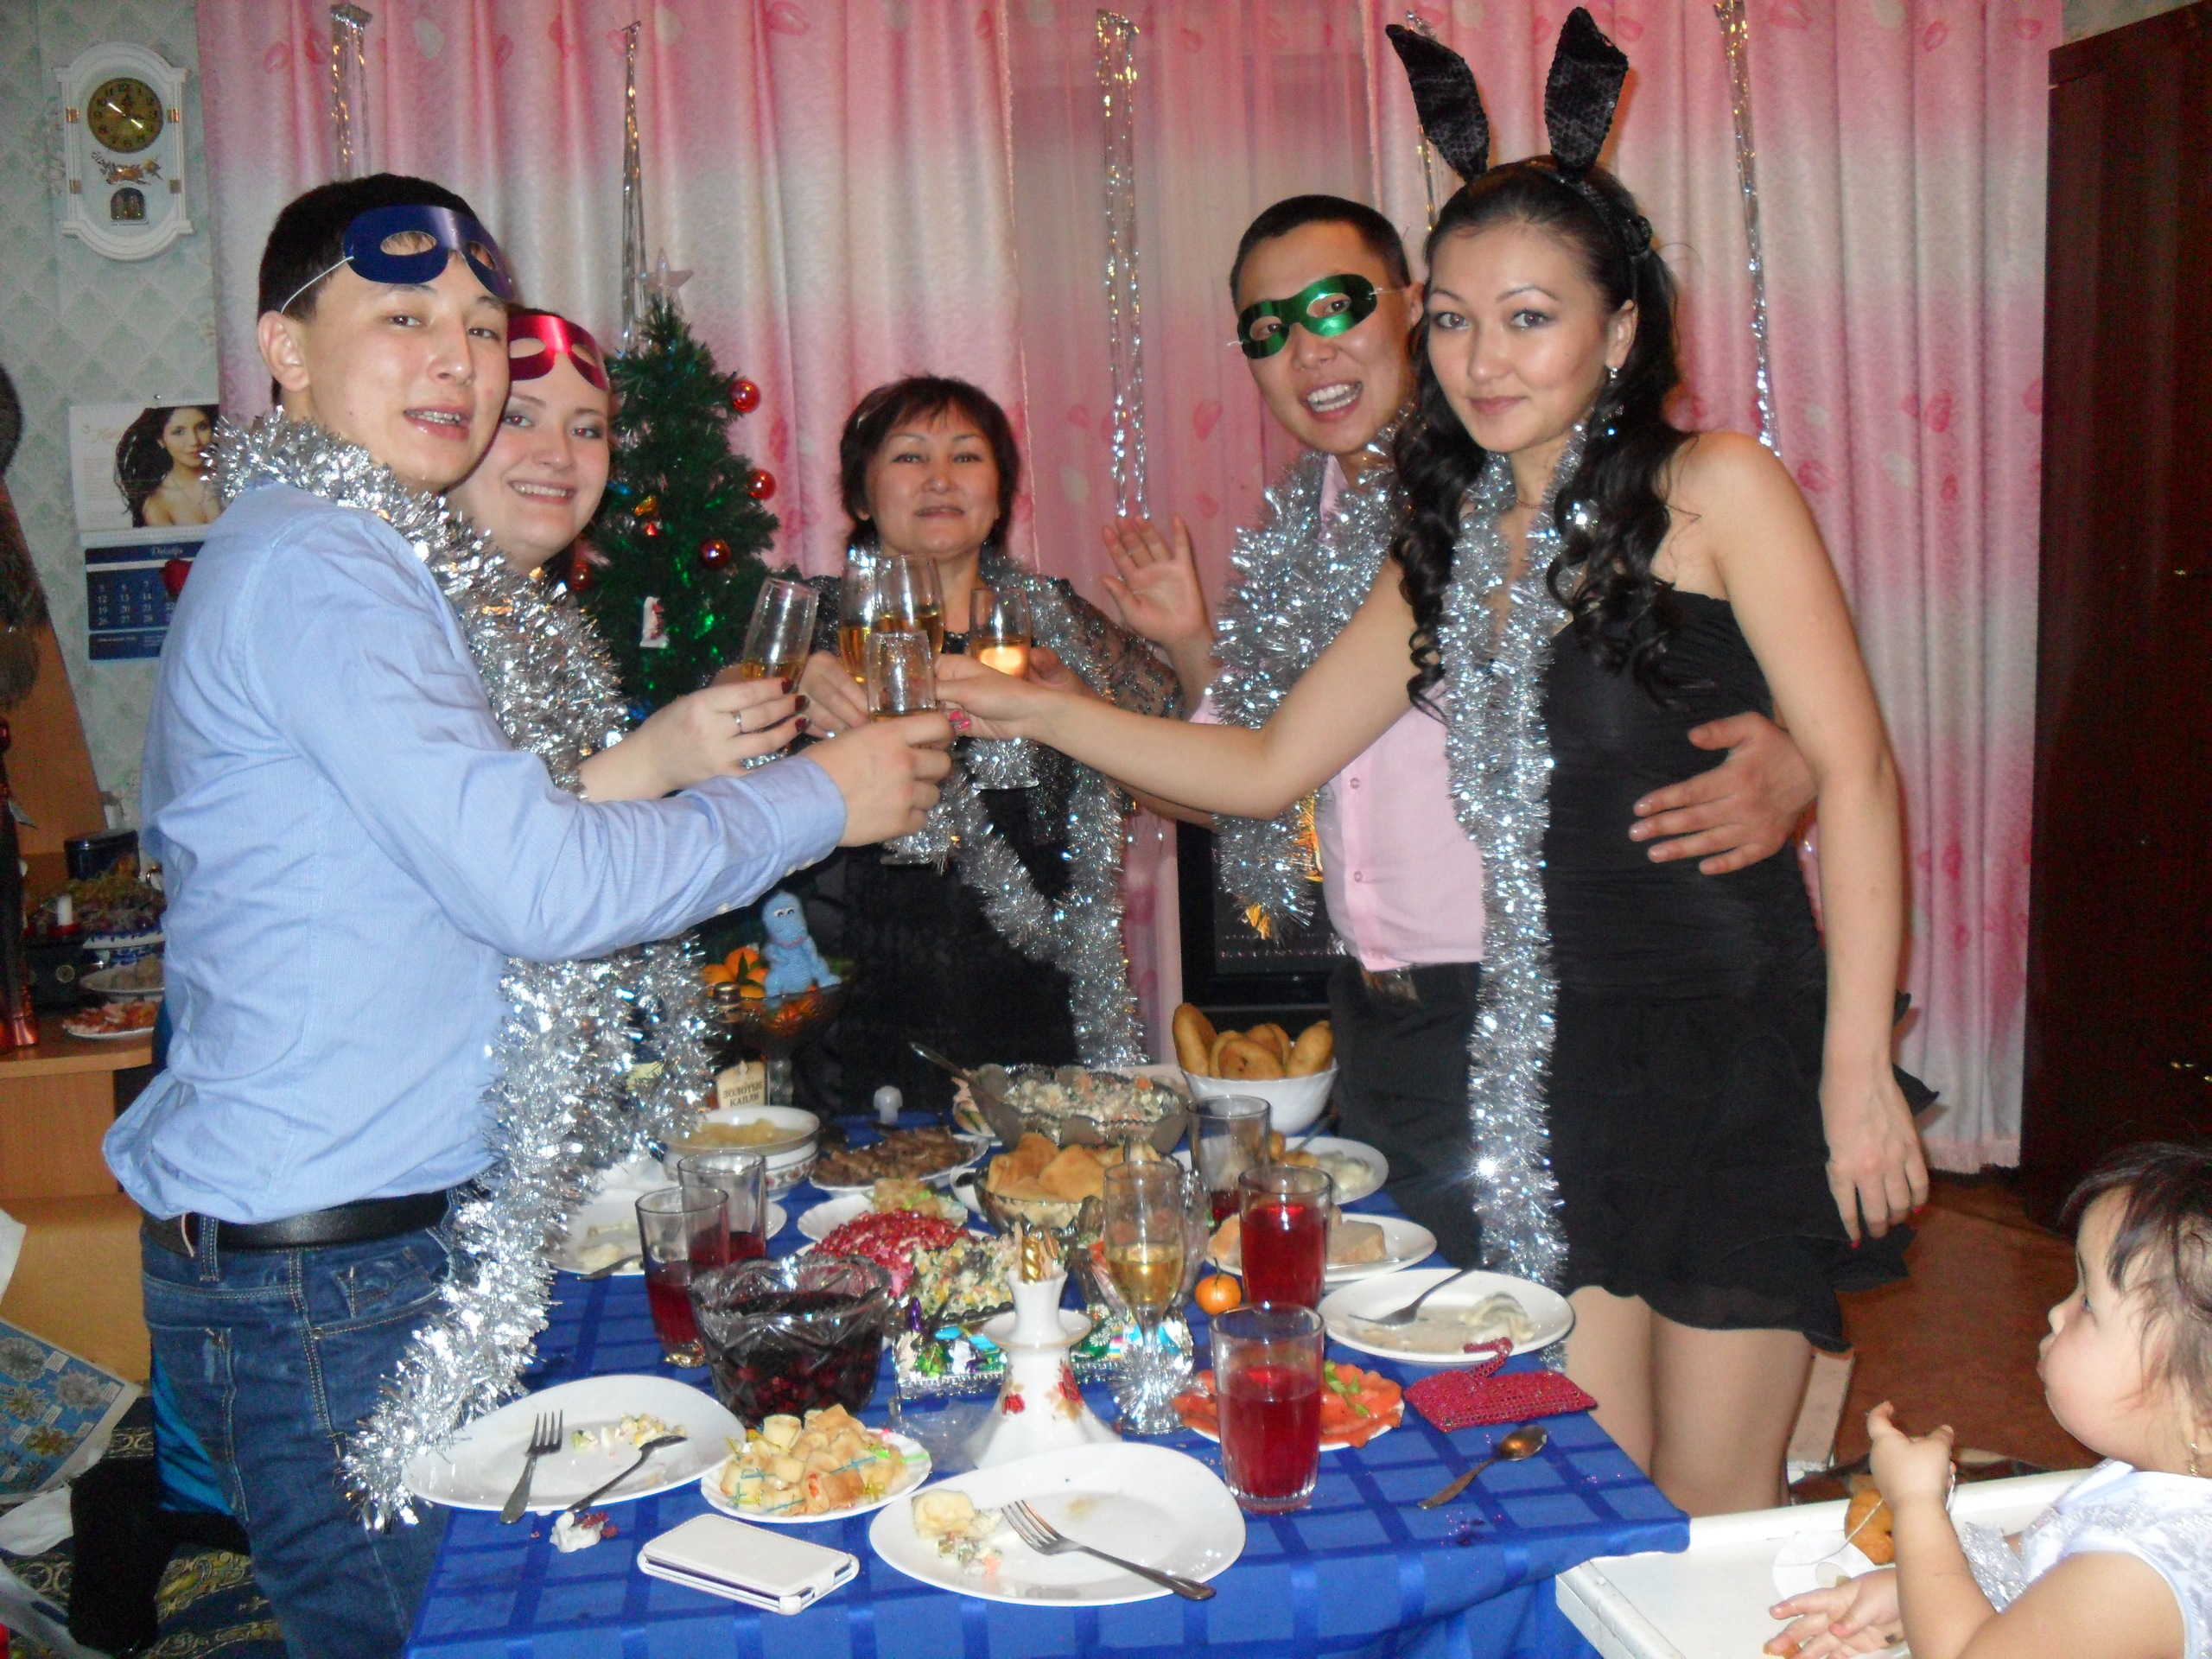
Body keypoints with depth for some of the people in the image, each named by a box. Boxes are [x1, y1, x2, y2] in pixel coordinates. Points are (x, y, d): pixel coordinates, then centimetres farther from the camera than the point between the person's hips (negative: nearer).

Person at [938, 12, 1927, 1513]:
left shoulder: (1714, 491, -6)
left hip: (1737, 1048, -4)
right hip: (1557, 1053, 5)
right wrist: (1035, 710, 2)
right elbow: (1266, 768, 12)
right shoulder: (1450, 549, 10)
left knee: (1713, 1508, 5)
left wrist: (1859, 1066, -13)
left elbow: (1853, 772, -9)